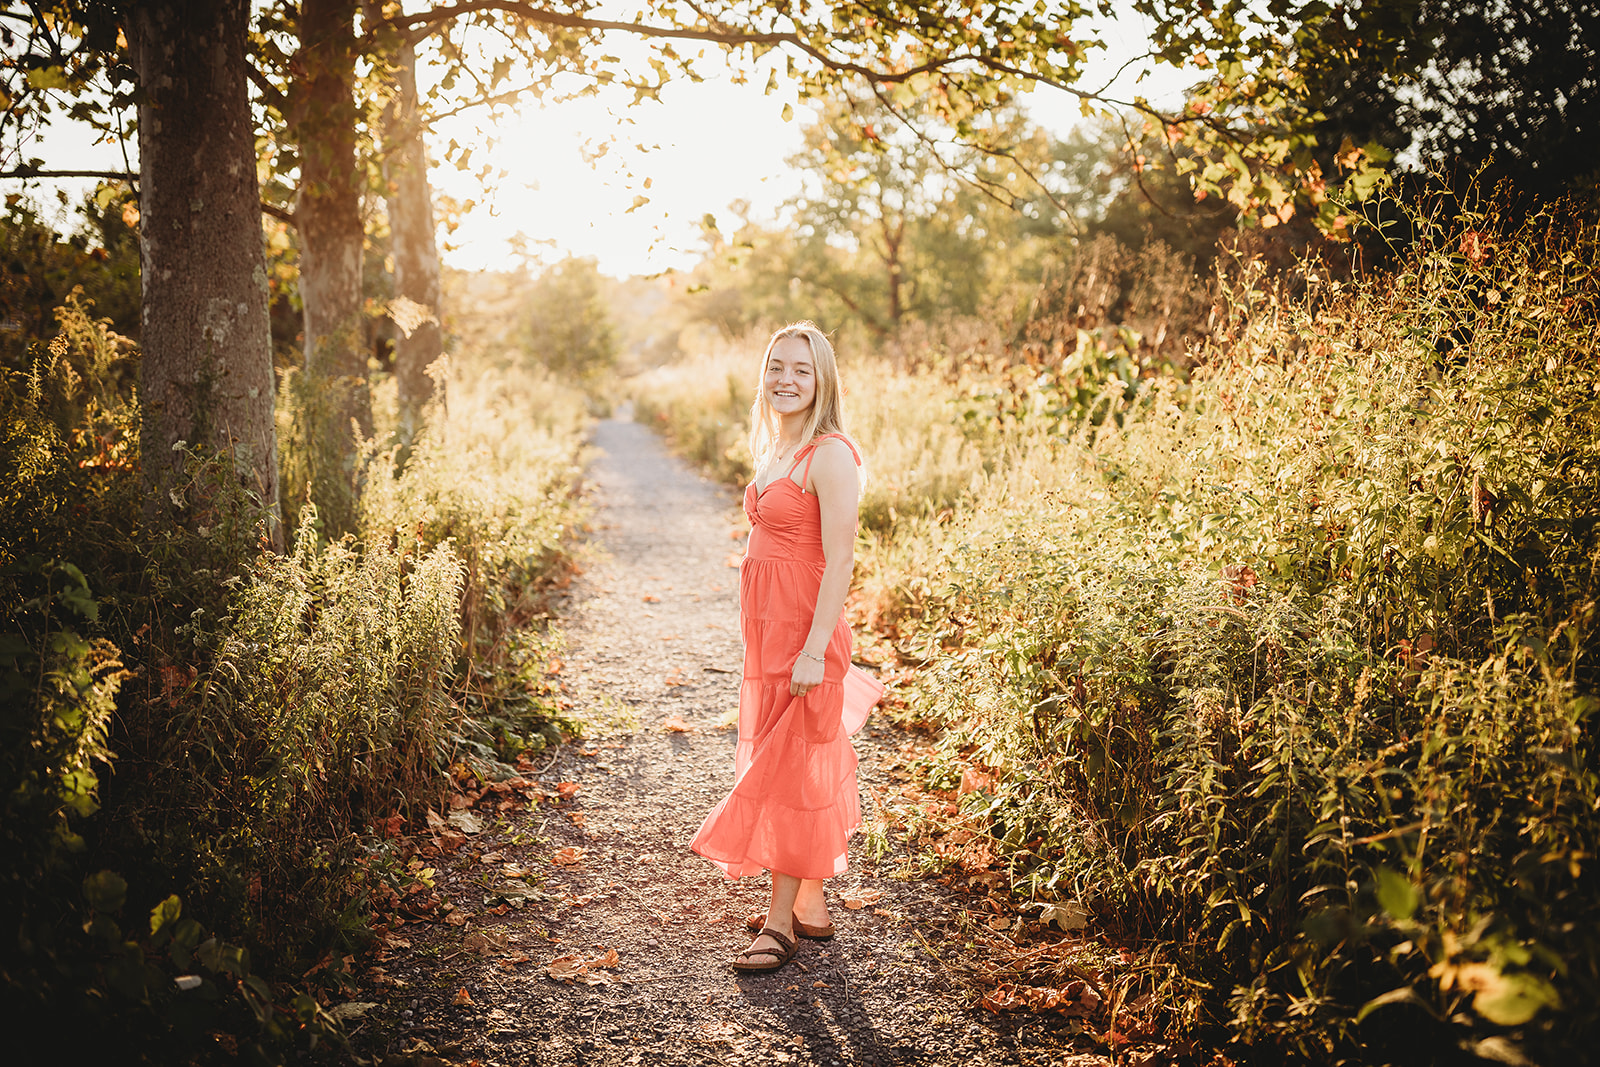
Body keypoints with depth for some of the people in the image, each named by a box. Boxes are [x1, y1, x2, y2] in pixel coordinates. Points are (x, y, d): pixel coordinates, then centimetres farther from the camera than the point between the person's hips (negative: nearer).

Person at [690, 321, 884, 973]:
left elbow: (839, 561, -19)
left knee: (789, 770, -1)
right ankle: (811, 907, 26)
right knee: (778, 764, 14)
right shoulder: (778, 450, 12)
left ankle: (781, 920, 10)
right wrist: (764, 638, 18)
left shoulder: (831, 454, -15)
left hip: (804, 632, -9)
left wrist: (814, 649, -22)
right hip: (767, 628, 9)